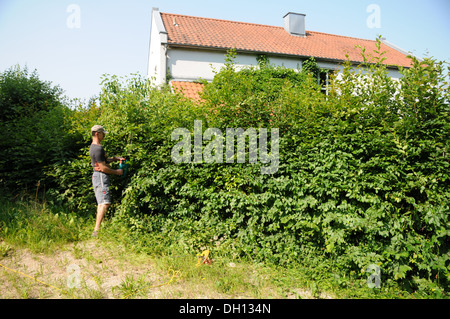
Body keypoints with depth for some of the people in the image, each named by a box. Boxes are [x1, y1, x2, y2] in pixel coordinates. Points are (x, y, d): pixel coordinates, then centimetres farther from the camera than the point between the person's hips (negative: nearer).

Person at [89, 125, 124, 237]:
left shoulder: (94, 146, 17)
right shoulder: (98, 148, -18)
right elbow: (103, 168, -20)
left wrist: (115, 158, 14)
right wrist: (116, 172, -8)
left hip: (98, 176, 11)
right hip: (101, 177, -11)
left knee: (101, 203, 14)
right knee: (104, 203, -16)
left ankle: (97, 229, 19)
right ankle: (96, 230, -19)